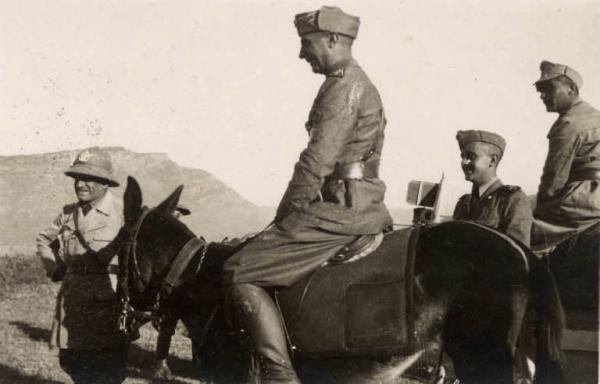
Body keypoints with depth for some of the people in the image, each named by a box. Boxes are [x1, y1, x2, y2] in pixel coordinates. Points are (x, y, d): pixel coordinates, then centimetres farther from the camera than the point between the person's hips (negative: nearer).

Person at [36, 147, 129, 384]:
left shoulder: (124, 213, -10)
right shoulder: (68, 213, 8)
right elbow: (44, 240, 24)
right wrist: (55, 268, 11)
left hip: (109, 302, -6)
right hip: (72, 300, 6)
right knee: (70, 362, 15)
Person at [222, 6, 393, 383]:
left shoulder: (344, 85, -12)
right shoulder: (362, 85, 21)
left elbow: (317, 161, -17)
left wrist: (285, 213, -6)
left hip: (338, 209, -11)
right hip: (365, 206, 11)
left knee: (239, 274, -12)